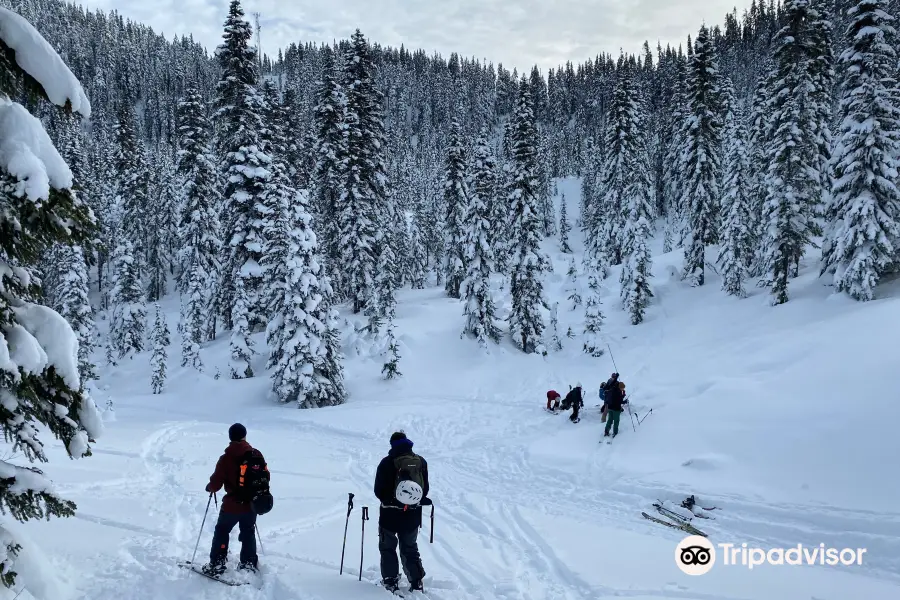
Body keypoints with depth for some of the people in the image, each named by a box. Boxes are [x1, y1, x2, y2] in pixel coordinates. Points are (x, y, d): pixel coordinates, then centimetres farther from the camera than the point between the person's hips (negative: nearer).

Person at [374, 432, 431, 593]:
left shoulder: (387, 462, -12)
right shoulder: (421, 462, -2)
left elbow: (378, 491, -8)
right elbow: (425, 490, 4)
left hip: (390, 515, -3)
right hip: (413, 516, 3)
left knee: (387, 548, 15)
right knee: (410, 549, 19)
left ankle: (391, 582, 11)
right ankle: (416, 583, 13)